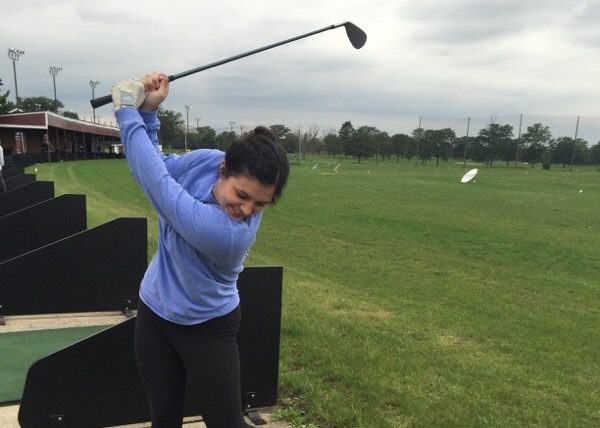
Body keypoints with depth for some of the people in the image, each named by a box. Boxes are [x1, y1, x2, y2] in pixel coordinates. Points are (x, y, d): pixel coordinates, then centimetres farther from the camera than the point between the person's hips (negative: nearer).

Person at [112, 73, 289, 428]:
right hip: (154, 315, 6)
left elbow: (155, 180, -31)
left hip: (208, 328, -5)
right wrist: (148, 111, -16)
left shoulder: (227, 232, -38)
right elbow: (155, 167, 0)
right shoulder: (207, 162, -18)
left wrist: (128, 111, -18)